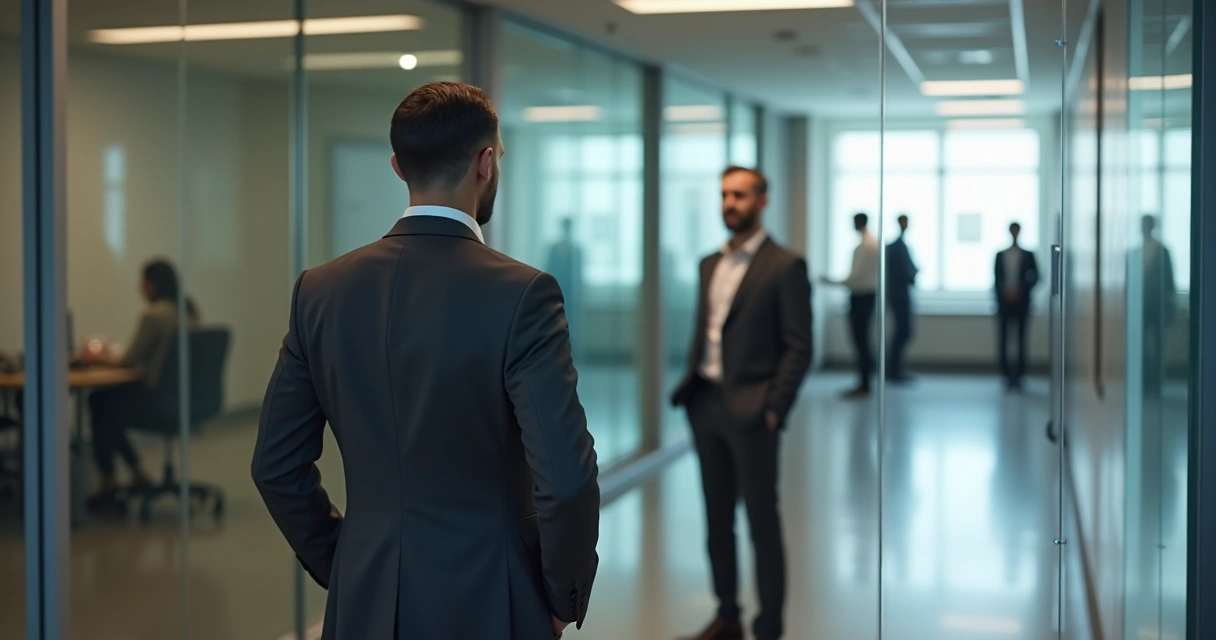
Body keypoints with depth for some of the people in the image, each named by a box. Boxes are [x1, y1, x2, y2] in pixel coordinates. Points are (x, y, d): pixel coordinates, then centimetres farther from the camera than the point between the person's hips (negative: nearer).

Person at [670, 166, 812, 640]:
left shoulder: (785, 266, -7)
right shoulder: (710, 264, 14)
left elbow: (799, 347, -10)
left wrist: (774, 409, -14)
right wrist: (690, 388, 7)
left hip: (750, 409, -7)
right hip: (706, 405, 7)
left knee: (762, 523, 1)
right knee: (718, 517, 14)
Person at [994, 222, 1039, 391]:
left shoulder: (1028, 255, 7)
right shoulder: (1000, 255, 10)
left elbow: (1035, 277, 3)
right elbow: (997, 280, 9)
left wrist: (1021, 291, -8)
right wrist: (1005, 293, -3)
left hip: (1021, 302, -1)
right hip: (1005, 302, 1)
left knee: (1021, 340, -3)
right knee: (1003, 339, -3)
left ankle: (1018, 375, -1)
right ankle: (1007, 375, 0)